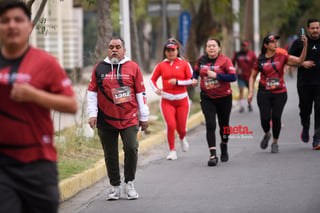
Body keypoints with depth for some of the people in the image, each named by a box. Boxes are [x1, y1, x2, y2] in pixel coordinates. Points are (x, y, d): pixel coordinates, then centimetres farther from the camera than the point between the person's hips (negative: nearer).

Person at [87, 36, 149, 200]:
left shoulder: (132, 67, 5)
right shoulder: (99, 68, 8)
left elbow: (140, 92, 7)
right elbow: (92, 92, 10)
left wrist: (144, 117, 6)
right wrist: (92, 114, 0)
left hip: (129, 119, -1)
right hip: (106, 120, 1)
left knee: (131, 148, -14)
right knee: (110, 155, 6)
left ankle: (129, 184, 3)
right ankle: (115, 187, 17)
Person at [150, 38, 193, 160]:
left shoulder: (184, 64, 1)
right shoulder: (161, 65, 5)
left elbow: (191, 80, -1)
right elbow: (152, 79, 13)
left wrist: (177, 82, -14)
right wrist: (156, 89, -7)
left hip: (182, 100, 0)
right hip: (167, 101, 0)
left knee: (181, 128, 4)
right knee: (171, 125, -16)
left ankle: (182, 139, 41)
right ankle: (172, 151, -2)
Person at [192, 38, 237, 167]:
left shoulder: (225, 60, -9)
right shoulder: (201, 60, 2)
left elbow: (233, 77, -17)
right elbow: (196, 71, 22)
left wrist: (216, 75, -23)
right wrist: (194, 79, 1)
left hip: (224, 97, -1)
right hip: (207, 98, 1)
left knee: (224, 125, 14)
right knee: (210, 125, -11)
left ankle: (224, 147, 40)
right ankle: (213, 155, -13)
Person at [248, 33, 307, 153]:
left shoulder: (282, 57, 0)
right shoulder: (260, 60, 2)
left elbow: (299, 60, -8)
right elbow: (253, 76, 11)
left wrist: (305, 45, -20)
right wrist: (251, 91, 1)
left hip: (280, 93, 0)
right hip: (264, 93, 0)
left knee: (276, 117, -4)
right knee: (265, 118, -8)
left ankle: (275, 142, 16)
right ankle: (267, 134, 26)